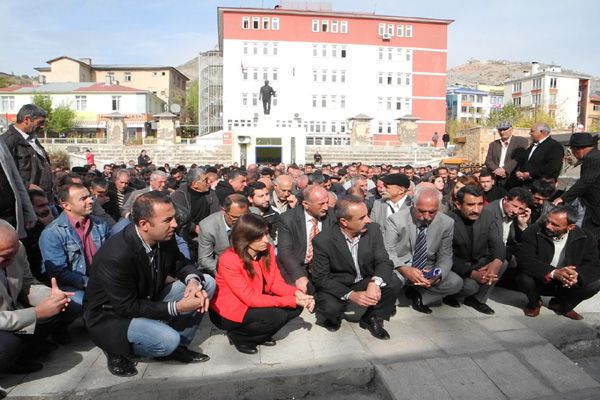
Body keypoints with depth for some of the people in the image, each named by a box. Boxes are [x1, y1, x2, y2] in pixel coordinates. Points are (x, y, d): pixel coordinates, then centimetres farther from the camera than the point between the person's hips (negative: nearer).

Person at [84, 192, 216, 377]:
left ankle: (178, 346, 2)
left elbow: (181, 263, 2)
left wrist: (193, 281, -21)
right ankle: (116, 350, -1)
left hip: (148, 300, 7)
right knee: (168, 340, -31)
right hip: (113, 315, -7)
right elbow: (127, 307, -26)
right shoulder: (115, 256, -32)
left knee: (207, 283, -8)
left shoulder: (165, 237, -13)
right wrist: (176, 308, -29)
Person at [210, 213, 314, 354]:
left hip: (254, 301, 7)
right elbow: (251, 298, -29)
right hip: (228, 311, -6)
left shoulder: (267, 249, -11)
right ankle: (238, 336, 0)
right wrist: (292, 300, -31)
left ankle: (261, 335, 10)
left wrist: (296, 293, -27)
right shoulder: (228, 260, -29)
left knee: (296, 307, -10)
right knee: (277, 316, -26)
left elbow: (276, 282, -6)